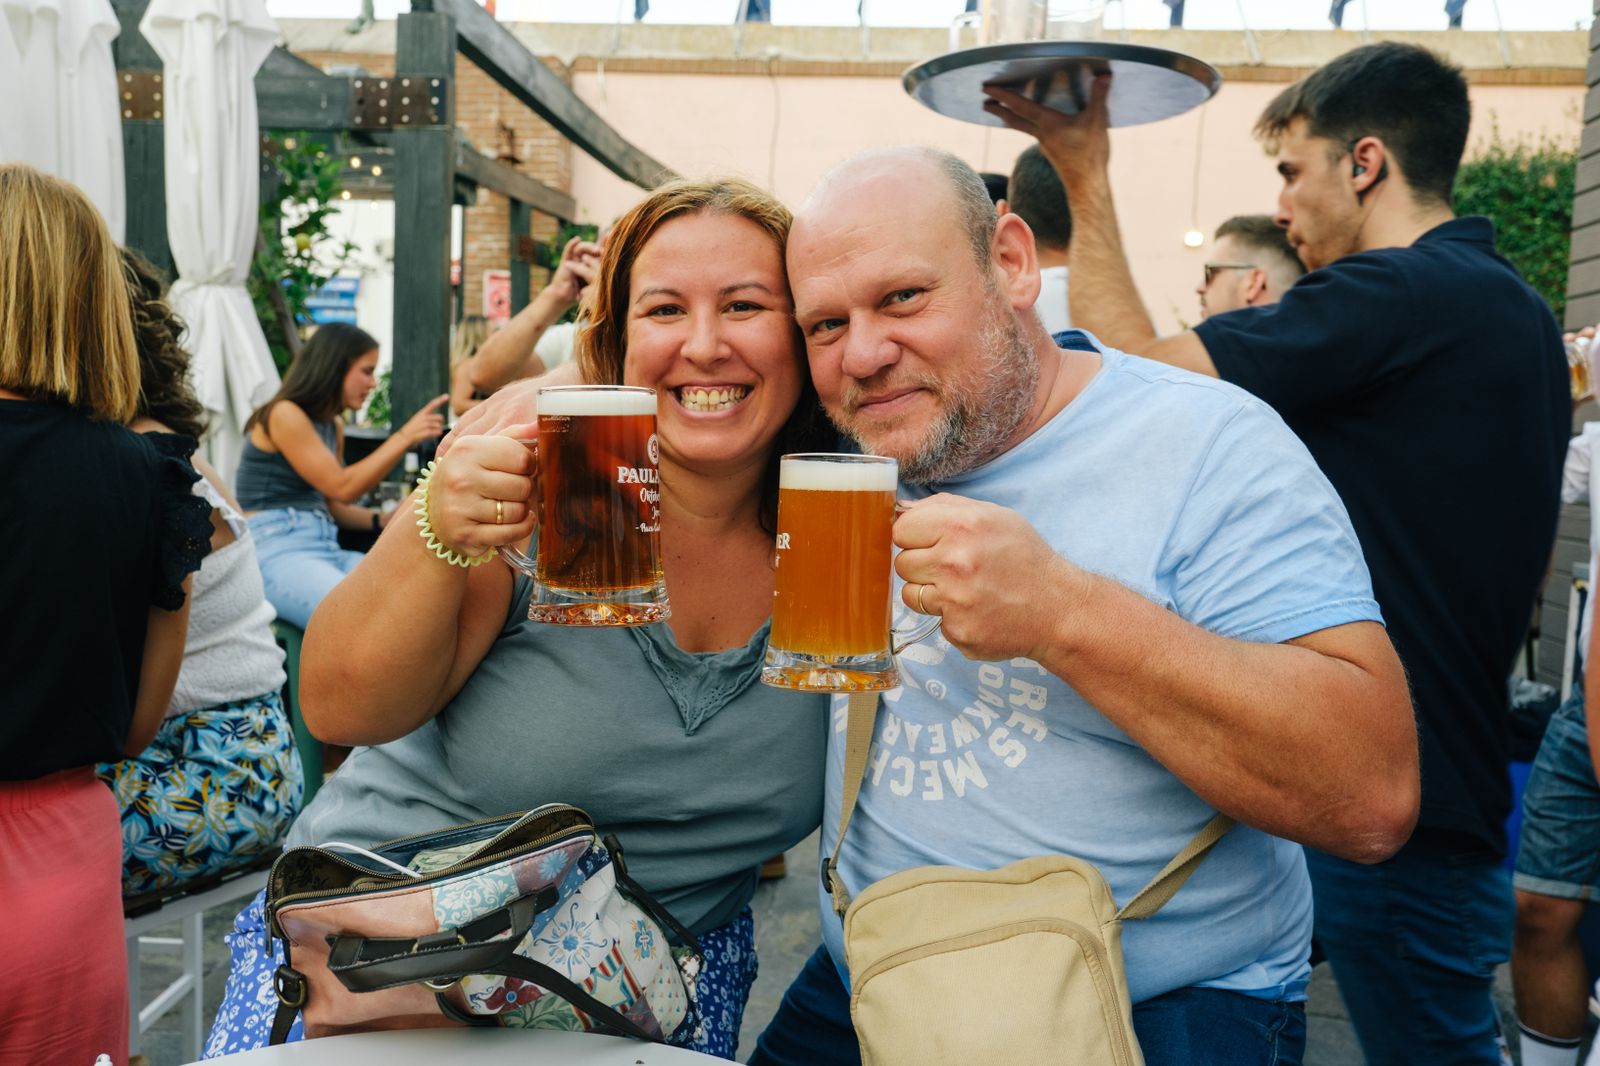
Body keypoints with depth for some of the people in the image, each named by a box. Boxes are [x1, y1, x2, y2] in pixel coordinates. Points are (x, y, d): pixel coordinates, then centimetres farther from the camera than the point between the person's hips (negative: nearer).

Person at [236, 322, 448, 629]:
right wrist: (404, 436, -11)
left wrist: (385, 519, 3)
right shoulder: (284, 414, -7)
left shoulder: (333, 427, 18)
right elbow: (341, 487, -11)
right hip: (275, 552, -8)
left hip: (326, 549, 8)